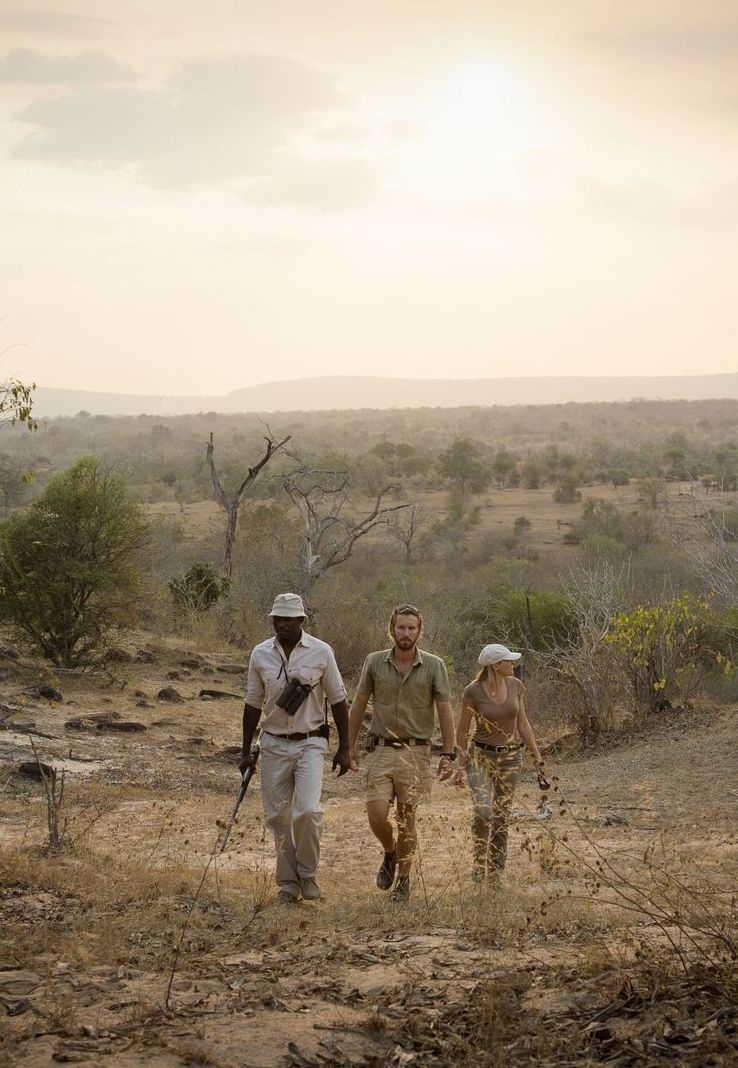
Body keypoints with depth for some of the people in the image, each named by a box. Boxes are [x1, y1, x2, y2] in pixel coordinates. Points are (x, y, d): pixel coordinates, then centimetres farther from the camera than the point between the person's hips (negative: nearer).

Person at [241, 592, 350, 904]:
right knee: (278, 816, 4)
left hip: (310, 743, -2)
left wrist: (343, 749, 2)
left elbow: (337, 701, 3)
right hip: (273, 744, 2)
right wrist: (246, 751, 10)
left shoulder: (321, 652, -4)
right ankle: (288, 882, 16)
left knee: (307, 810, -17)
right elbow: (253, 704, 10)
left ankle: (308, 874, 3)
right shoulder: (261, 654, 2)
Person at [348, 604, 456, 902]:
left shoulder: (434, 666, -3)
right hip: (381, 751, 1)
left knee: (406, 820, 3)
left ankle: (404, 879, 18)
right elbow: (358, 705, 10)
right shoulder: (374, 662, 1)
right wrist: (350, 745, 8)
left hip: (415, 752, -1)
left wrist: (448, 754, -5)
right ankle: (390, 853, 22)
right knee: (377, 814, -10)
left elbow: (445, 711, 0)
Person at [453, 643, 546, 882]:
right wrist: (461, 764, -3)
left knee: (501, 816, 4)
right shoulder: (473, 692, -13)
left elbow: (523, 723, 7)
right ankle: (479, 864, 0)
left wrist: (537, 756, 7)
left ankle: (495, 871, 14)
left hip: (511, 757, 3)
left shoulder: (516, 686, -2)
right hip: (481, 756, -3)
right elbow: (462, 730, -3)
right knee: (482, 811, -19)